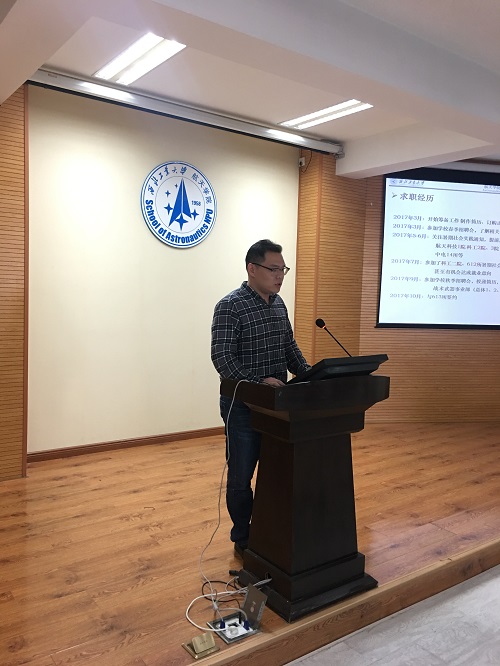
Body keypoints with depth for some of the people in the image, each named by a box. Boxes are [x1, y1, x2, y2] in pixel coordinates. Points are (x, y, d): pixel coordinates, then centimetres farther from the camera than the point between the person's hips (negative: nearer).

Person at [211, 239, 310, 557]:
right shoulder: (230, 306, -14)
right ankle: (243, 539, 26)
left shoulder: (279, 304, 9)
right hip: (243, 406, -6)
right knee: (241, 477, 7)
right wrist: (259, 381, -32)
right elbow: (222, 357, -21)